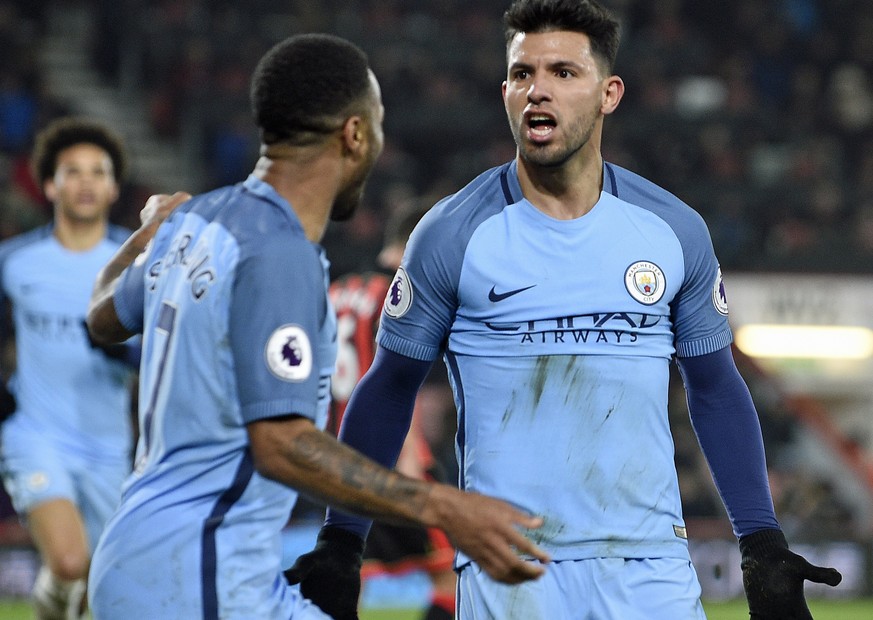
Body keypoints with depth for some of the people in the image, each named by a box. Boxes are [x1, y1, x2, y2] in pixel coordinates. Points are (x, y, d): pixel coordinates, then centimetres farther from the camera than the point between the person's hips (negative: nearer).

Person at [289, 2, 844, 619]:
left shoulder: (675, 231, 5)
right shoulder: (452, 234, -2)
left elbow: (716, 389, 13)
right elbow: (389, 390, 5)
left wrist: (763, 546, 9)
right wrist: (339, 544, 2)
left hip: (650, 568, 2)